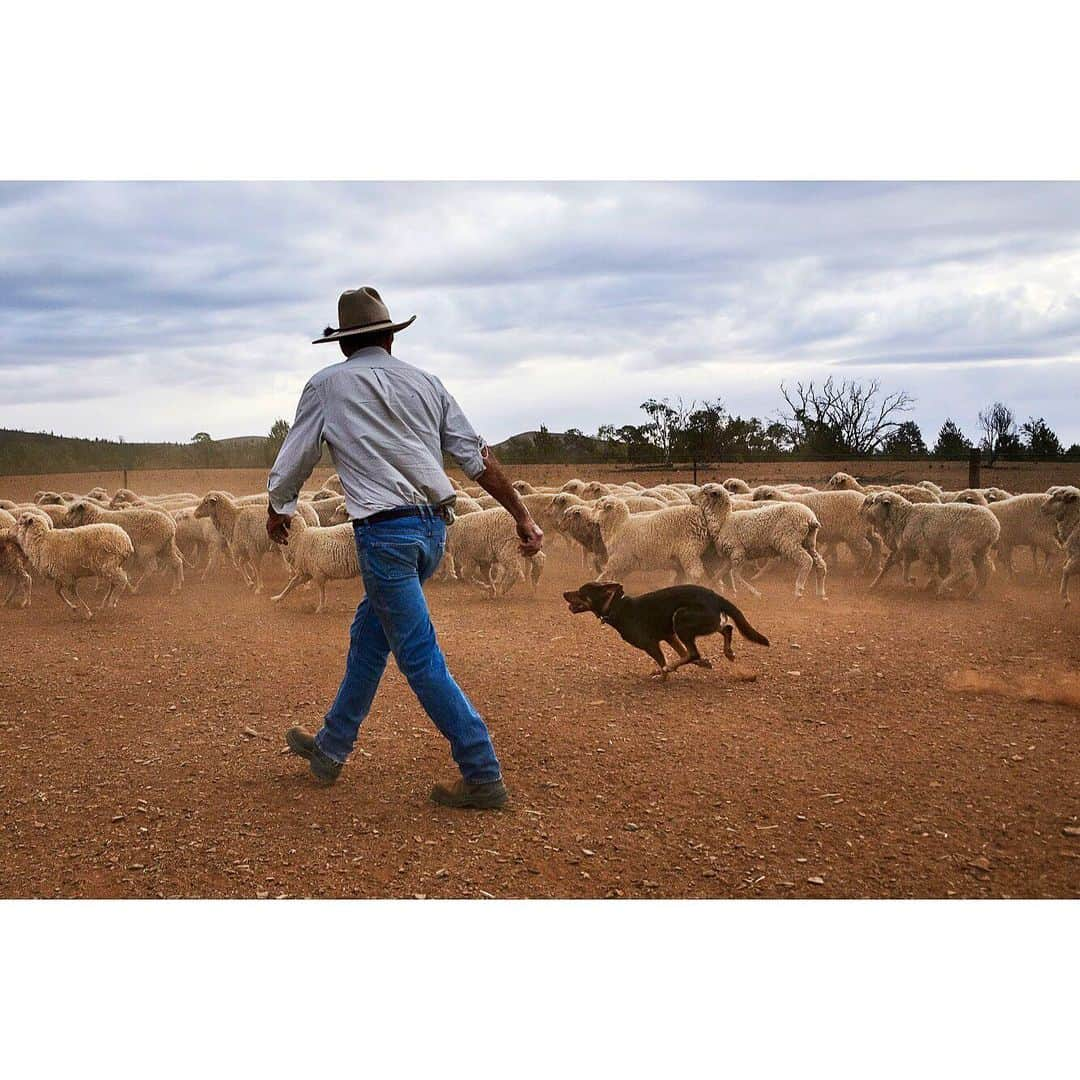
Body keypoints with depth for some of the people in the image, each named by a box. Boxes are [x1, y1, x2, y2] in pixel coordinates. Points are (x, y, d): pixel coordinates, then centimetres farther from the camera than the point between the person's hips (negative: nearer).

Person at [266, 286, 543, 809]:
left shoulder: (327, 385, 3)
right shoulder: (425, 382, 12)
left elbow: (291, 462, 11)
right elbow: (479, 457, 8)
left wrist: (277, 511, 30)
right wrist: (522, 516, 12)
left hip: (386, 532, -6)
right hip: (434, 529, 6)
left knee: (421, 658, -1)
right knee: (368, 633, 21)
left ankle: (483, 776, -1)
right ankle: (330, 749, 33)